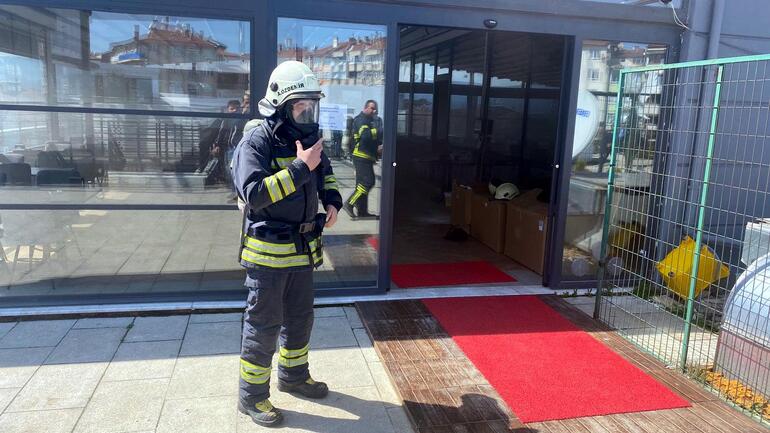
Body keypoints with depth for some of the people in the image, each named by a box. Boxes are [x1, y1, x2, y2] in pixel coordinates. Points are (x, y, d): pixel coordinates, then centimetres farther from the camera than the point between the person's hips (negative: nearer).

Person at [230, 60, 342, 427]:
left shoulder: (309, 138, 7)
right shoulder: (256, 142, -16)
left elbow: (326, 175, 24)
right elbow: (254, 194, -28)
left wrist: (333, 201, 4)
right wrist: (301, 167, -28)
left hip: (304, 249, 7)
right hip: (268, 251, -7)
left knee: (300, 318, 20)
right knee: (263, 325, 4)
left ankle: (294, 375, 40)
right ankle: (252, 395, 21)